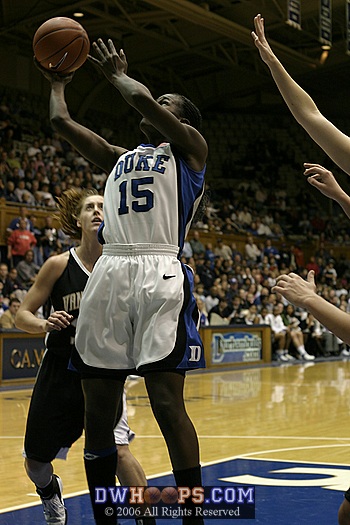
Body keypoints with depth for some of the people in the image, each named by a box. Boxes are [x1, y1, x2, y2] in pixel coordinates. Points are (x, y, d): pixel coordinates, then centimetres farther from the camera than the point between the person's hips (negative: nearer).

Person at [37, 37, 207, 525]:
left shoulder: (189, 148, 9)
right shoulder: (119, 157, 27)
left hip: (160, 274, -6)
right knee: (97, 409, 5)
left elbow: (142, 101, -6)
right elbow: (62, 122, 27)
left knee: (167, 402, -12)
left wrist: (118, 74, 11)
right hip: (109, 274, 6)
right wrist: (57, 81, 39)